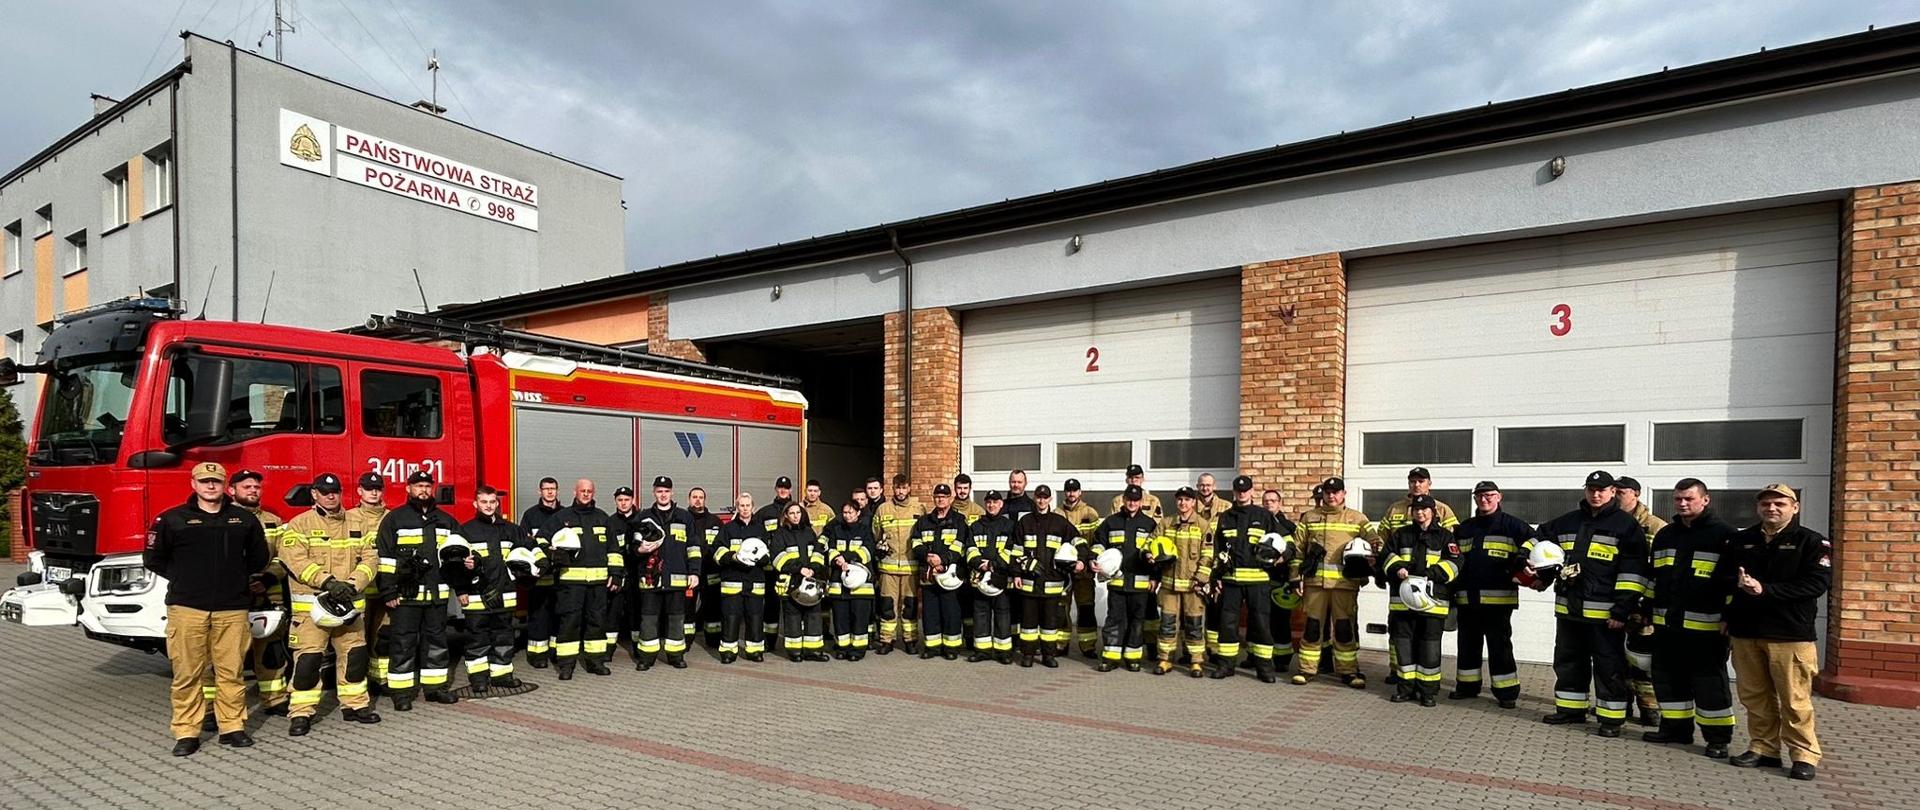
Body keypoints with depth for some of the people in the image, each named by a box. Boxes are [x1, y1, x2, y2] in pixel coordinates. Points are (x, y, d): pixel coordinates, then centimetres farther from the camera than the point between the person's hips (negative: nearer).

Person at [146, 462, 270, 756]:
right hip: (187, 608, -1)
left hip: (232, 608, 1)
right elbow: (154, 559, 10)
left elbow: (259, 557, 19)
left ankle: (232, 727, 13)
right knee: (187, 673, 2)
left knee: (231, 671, 4)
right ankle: (186, 732, 12)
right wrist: (184, 578, 6)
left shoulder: (244, 519, 8)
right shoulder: (172, 519, 2)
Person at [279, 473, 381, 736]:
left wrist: (353, 583, -12)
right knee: (308, 658, -5)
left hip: (349, 604, 4)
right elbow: (295, 559, -15)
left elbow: (370, 558, 5)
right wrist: (327, 581, -23)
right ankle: (301, 712, 7)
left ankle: (355, 704, 23)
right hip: (311, 605, -4)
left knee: (355, 654, 10)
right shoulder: (299, 524, -2)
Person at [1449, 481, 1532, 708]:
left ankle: (1507, 692, 8)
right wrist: (1452, 592, 17)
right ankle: (1467, 686, 23)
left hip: (1498, 598, -5)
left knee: (1499, 645, -1)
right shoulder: (1464, 529, 15)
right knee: (1468, 644, 12)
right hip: (1466, 598, 5)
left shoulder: (1513, 526, 0)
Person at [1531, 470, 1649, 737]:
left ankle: (1611, 717, 11)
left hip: (1604, 613, -6)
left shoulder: (1626, 524, -4)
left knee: (1608, 666, 1)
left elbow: (1633, 571, -10)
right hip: (1568, 608, 6)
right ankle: (1570, 708, 26)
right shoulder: (1568, 522, 12)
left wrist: (1622, 610, -15)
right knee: (1567, 661, 14)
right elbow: (1540, 537, 27)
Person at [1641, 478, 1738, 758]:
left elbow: (1733, 578, -7)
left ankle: (1718, 737, 10)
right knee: (1667, 677, 12)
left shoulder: (1723, 534, -4)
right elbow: (1654, 576, 21)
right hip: (1666, 622, 6)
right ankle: (1676, 728, 23)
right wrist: (1649, 609, 19)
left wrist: (1729, 616, -11)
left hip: (1705, 626, -6)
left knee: (1709, 681, 0)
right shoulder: (1665, 534, 15)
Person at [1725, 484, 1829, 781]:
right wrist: (1738, 583, -8)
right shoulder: (1740, 541, 13)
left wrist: (1765, 590, -17)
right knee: (1754, 697, 9)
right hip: (1745, 631, 4)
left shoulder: (1812, 542, 0)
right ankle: (1763, 748, 19)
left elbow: (1818, 583, -11)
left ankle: (1805, 755, 11)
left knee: (1794, 700, -1)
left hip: (1790, 634, -4)